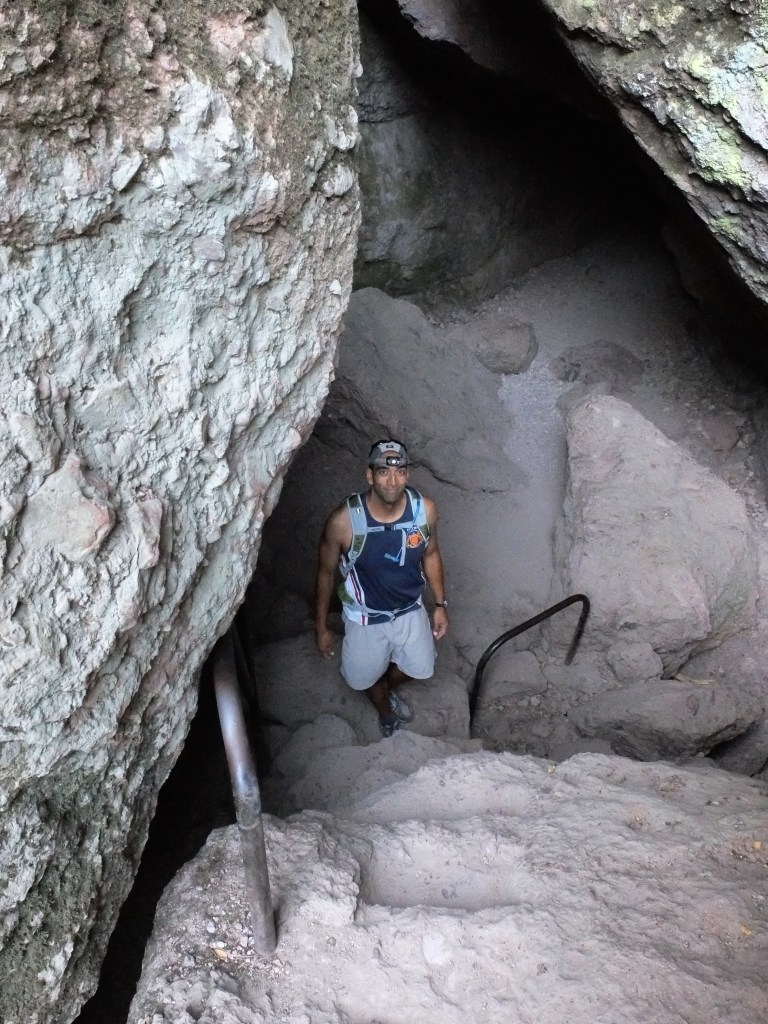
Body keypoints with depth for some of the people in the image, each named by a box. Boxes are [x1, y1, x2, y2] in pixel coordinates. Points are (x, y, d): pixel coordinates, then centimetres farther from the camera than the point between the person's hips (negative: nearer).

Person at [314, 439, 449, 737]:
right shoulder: (344, 521, -32)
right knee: (368, 678, 23)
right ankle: (385, 712, 60)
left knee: (419, 667, 27)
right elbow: (326, 572, -15)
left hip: (410, 611, 3)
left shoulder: (425, 509, -23)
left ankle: (389, 689, 63)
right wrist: (321, 627, -6)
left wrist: (440, 604, 5)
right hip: (366, 618, -3)